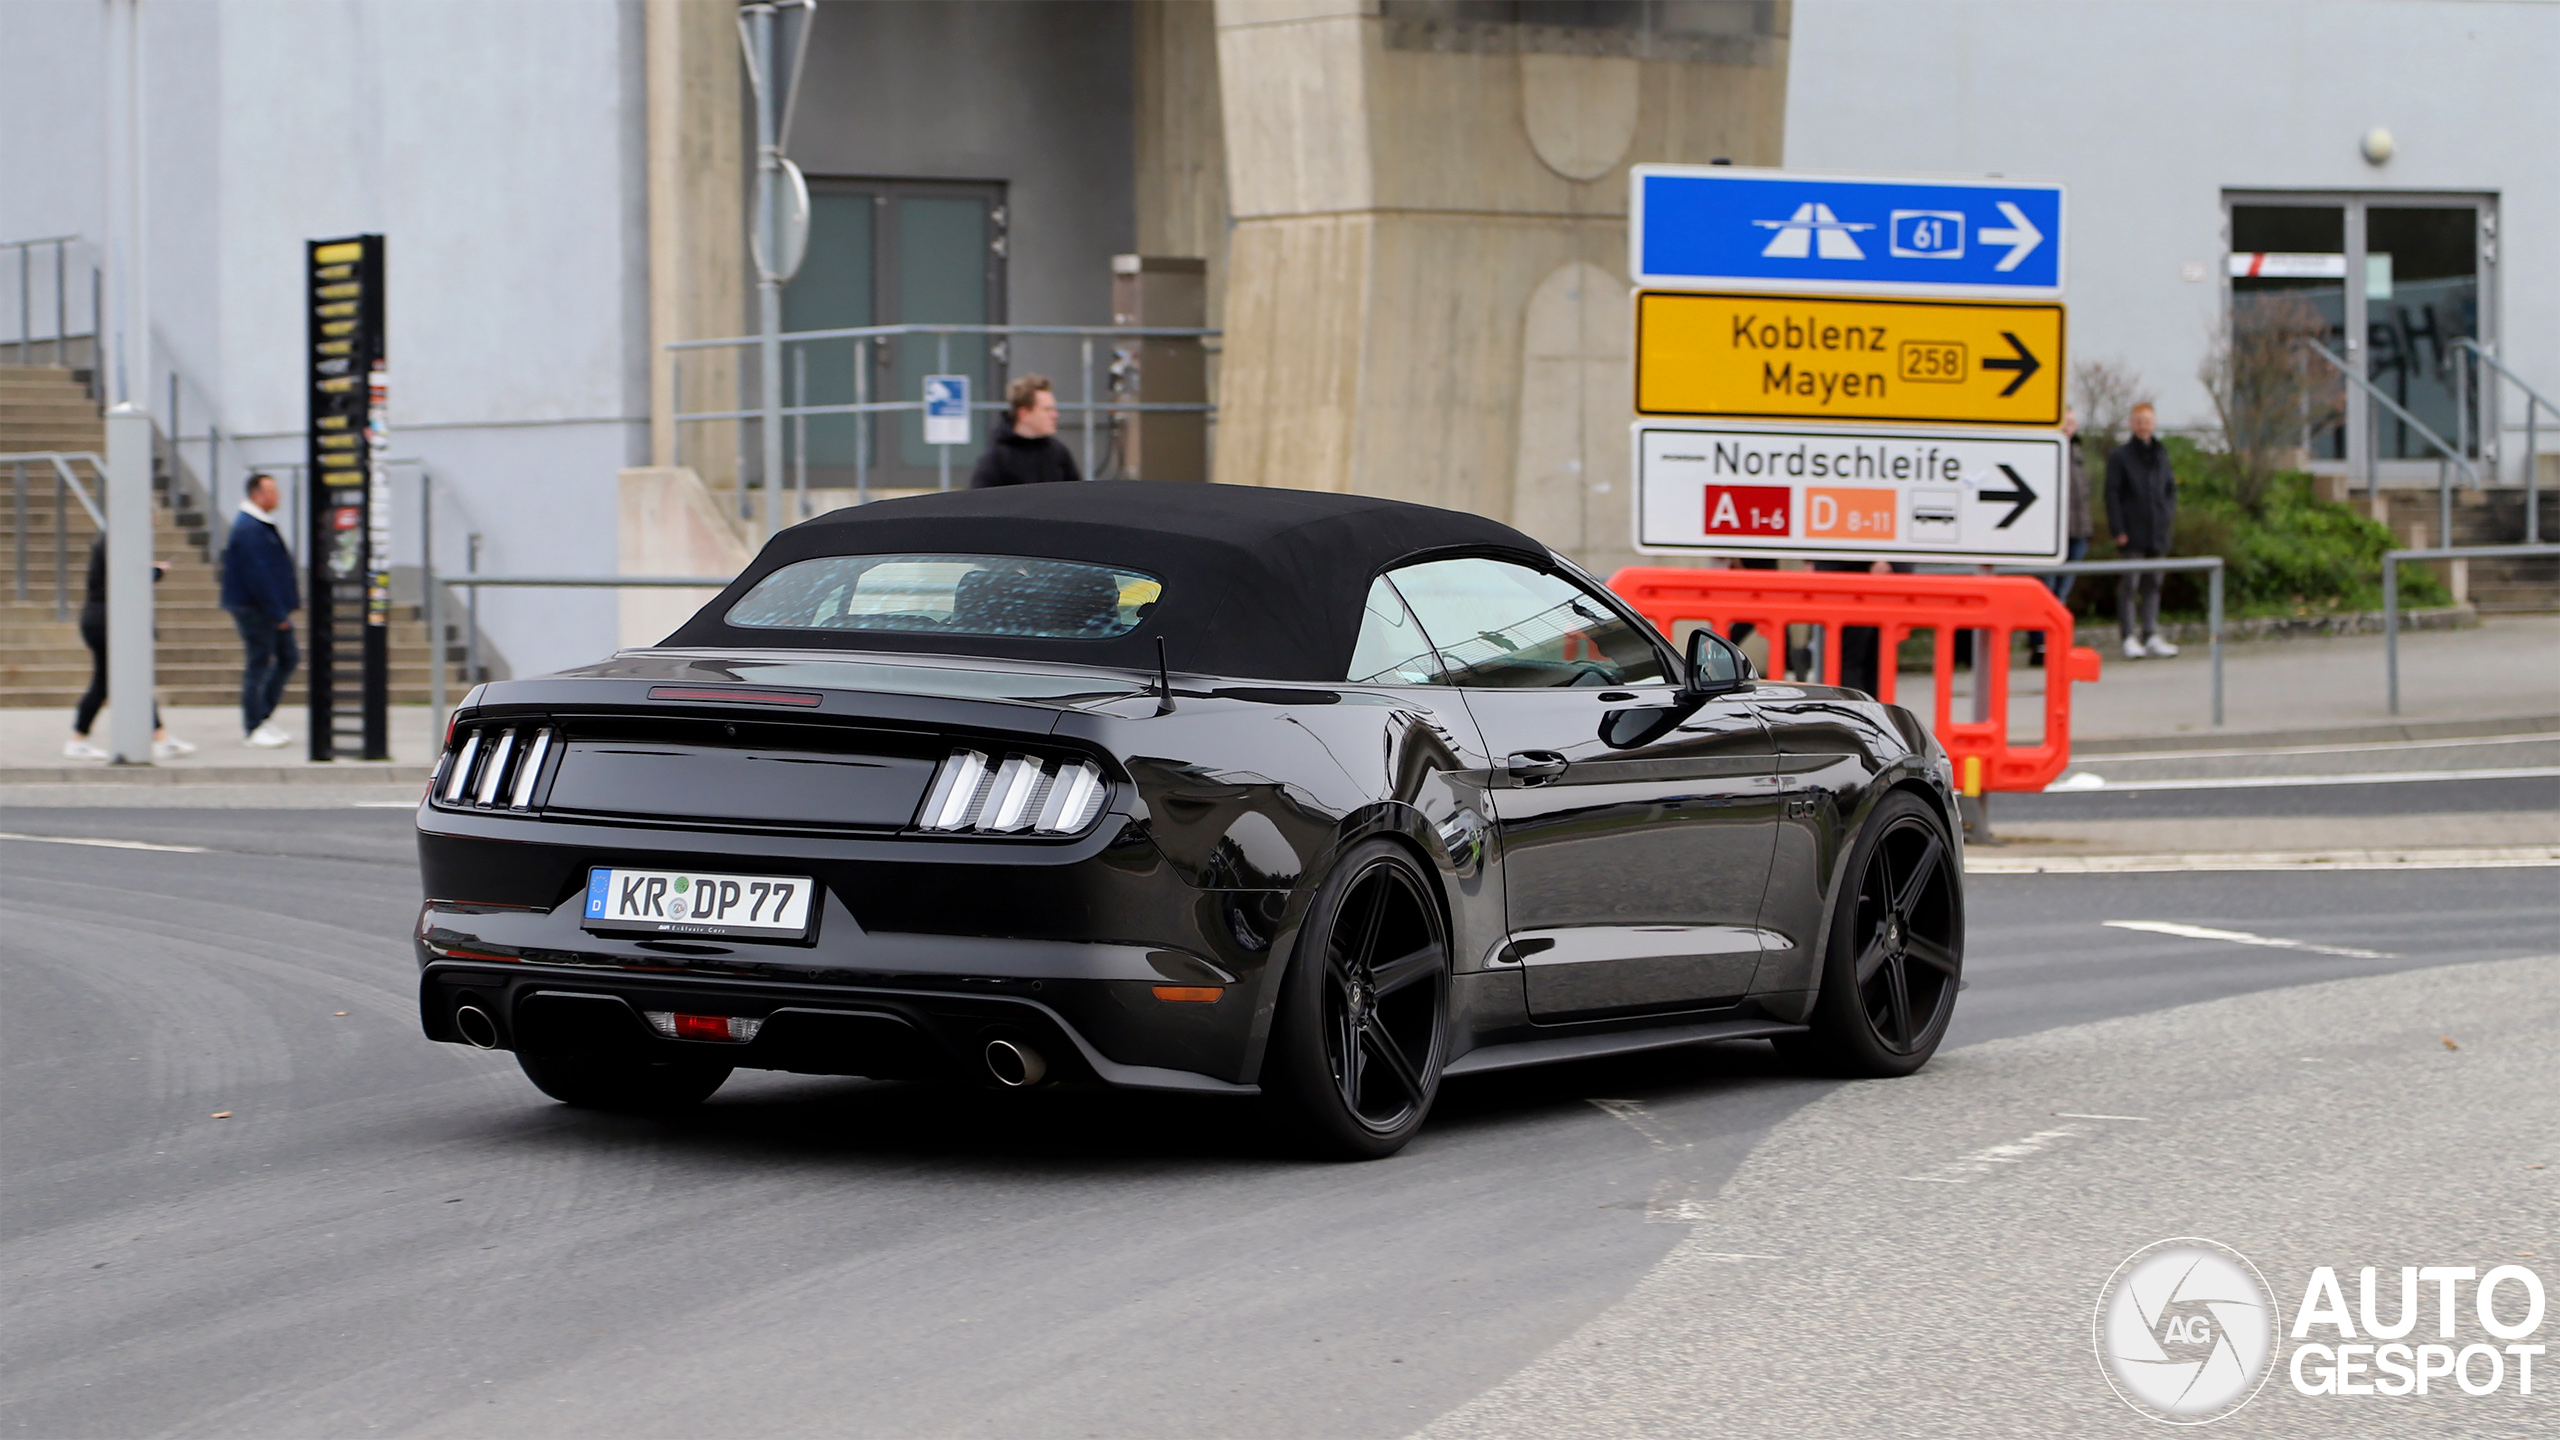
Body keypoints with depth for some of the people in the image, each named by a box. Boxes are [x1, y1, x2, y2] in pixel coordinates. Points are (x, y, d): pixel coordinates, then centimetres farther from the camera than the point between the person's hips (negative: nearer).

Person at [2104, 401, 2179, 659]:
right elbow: (2112, 493, -5)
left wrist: (2169, 515, 4)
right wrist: (2118, 529, -12)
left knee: (2153, 584, 8)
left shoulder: (2161, 454, 13)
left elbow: (2171, 489, 21)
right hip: (2132, 535, -5)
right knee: (2130, 584, -7)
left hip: (2157, 532, 5)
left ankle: (2151, 635, 12)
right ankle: (2130, 637, -5)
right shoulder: (2121, 456, -3)